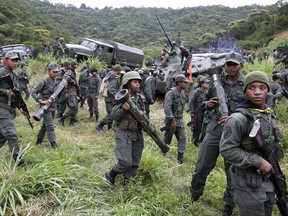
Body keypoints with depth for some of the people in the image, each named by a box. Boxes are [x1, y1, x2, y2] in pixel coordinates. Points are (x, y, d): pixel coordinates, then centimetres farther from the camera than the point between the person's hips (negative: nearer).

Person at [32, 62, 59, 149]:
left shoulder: (56, 81, 7)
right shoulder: (44, 81, -14)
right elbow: (34, 93, -14)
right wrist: (41, 101, -24)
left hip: (53, 106, 7)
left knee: (45, 125, 17)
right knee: (50, 126, -10)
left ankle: (39, 141, 31)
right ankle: (53, 145, -9)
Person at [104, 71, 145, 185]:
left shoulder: (139, 98, 7)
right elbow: (114, 116, -12)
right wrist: (123, 109, -28)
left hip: (137, 134, 6)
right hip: (124, 134, -6)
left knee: (135, 163, 10)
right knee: (126, 162, -11)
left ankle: (127, 182, 27)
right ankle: (110, 175, 15)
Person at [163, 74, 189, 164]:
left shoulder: (183, 93, 7)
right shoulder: (171, 93, -17)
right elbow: (167, 108, -23)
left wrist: (179, 119, 15)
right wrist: (172, 120, -25)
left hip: (180, 120, 7)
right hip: (171, 120, -6)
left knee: (182, 138, 1)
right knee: (167, 139, 7)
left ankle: (180, 156, 8)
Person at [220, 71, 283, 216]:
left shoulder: (268, 116, 5)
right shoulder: (238, 119, -21)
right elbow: (227, 150, -23)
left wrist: (274, 168, 13)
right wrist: (258, 162, -23)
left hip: (268, 180, 8)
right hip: (249, 184, -7)